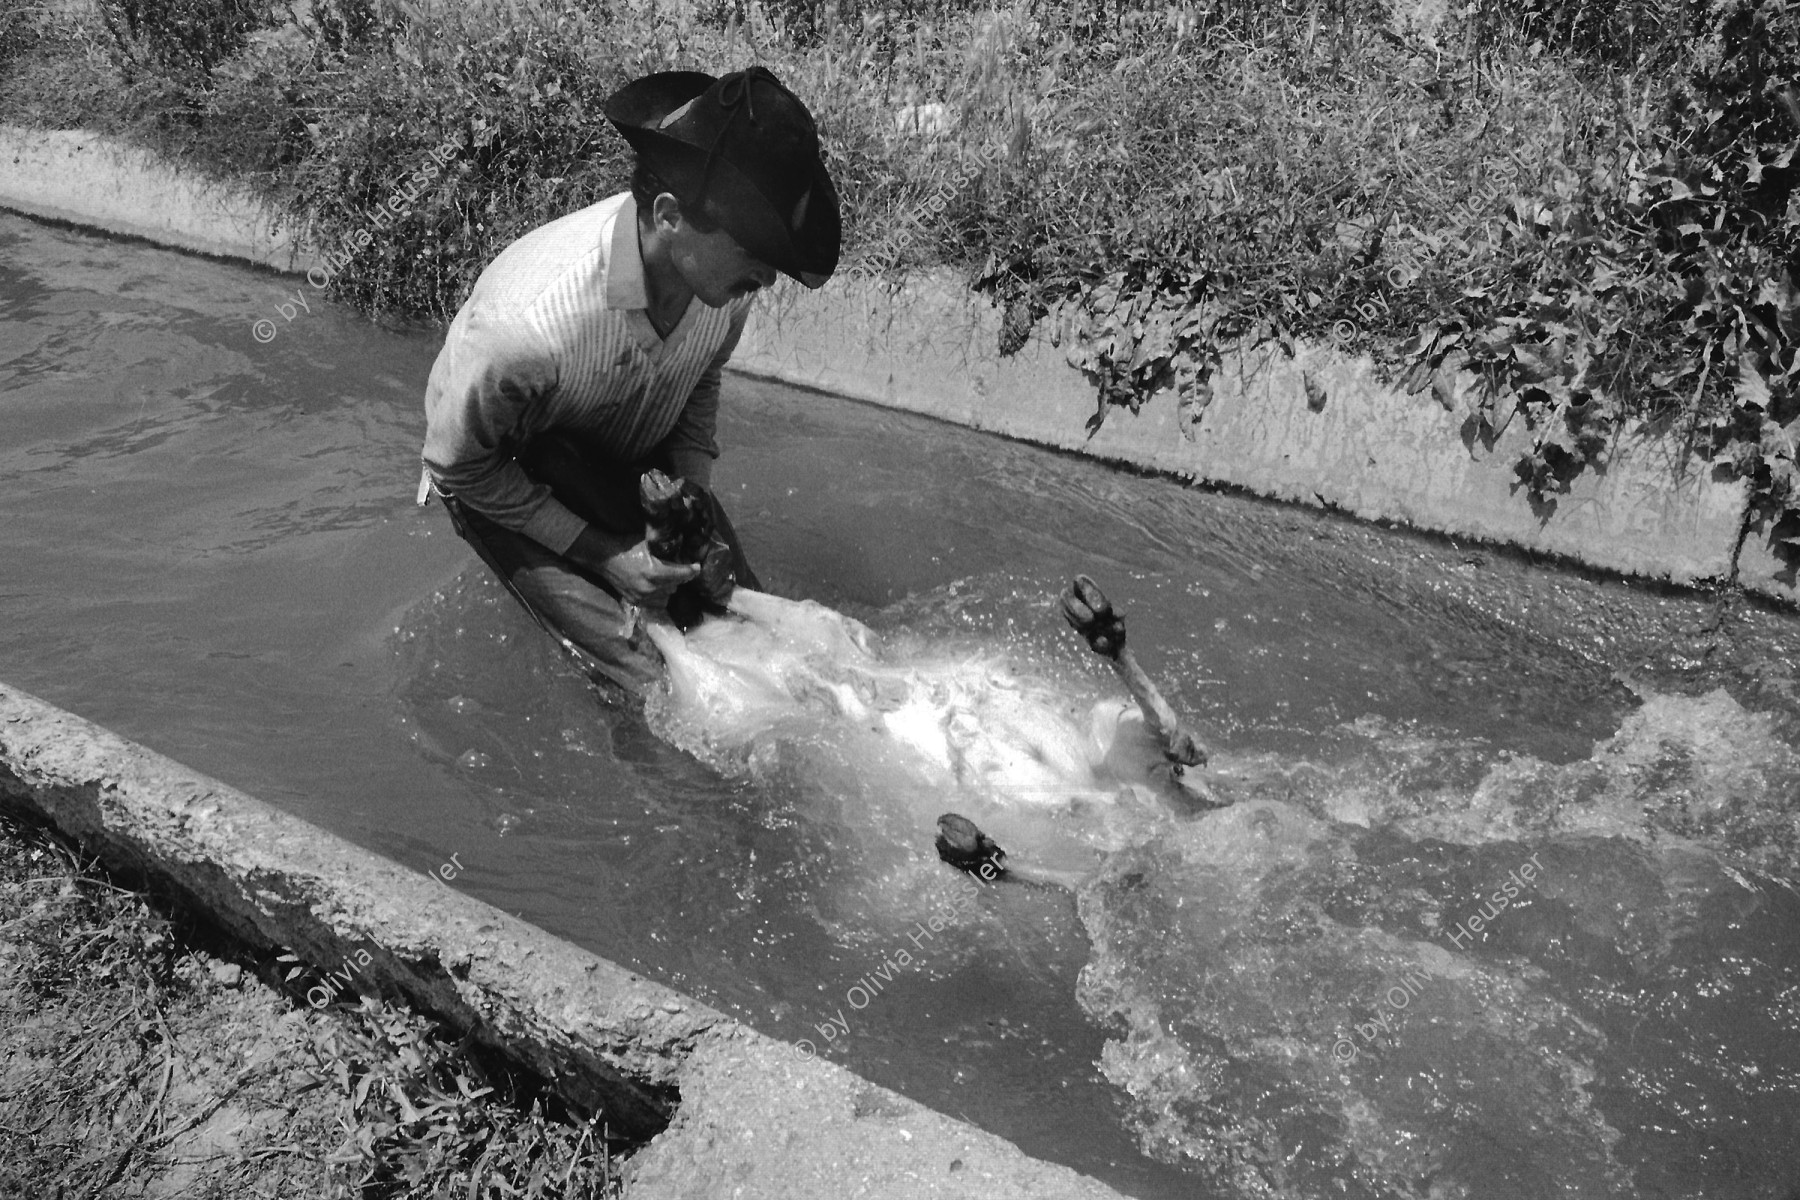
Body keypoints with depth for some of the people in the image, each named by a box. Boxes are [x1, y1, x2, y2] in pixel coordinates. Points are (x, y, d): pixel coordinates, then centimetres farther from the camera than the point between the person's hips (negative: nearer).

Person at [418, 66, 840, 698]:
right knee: (658, 683, -13)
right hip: (501, 481, -5)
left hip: (636, 465, 5)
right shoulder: (524, 323, -42)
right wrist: (600, 553, -20)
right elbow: (457, 467, -21)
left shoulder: (723, 271, -24)